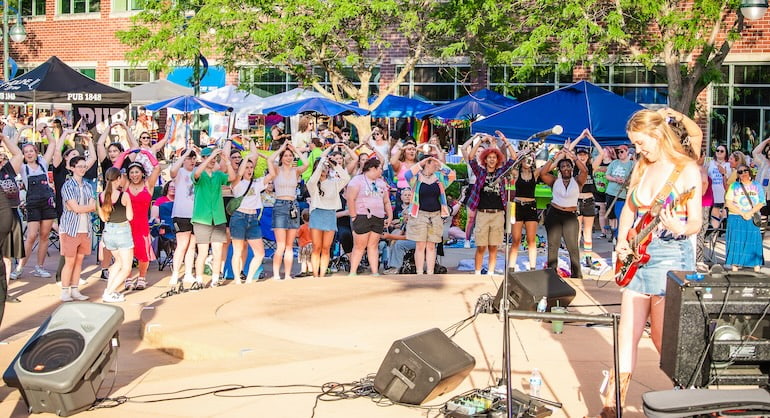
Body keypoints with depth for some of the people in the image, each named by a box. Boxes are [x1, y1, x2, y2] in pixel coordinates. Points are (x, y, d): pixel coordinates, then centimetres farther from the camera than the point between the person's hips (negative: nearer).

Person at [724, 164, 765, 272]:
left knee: (754, 241, -3)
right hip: (736, 218, -1)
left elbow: (760, 203, 3)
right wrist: (742, 214, -12)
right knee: (736, 241, -5)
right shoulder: (734, 186, 4)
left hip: (753, 218, 1)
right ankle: (735, 264, -2)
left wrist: (750, 213, -13)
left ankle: (756, 264, 1)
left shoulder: (757, 186, 8)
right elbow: (729, 203, -3)